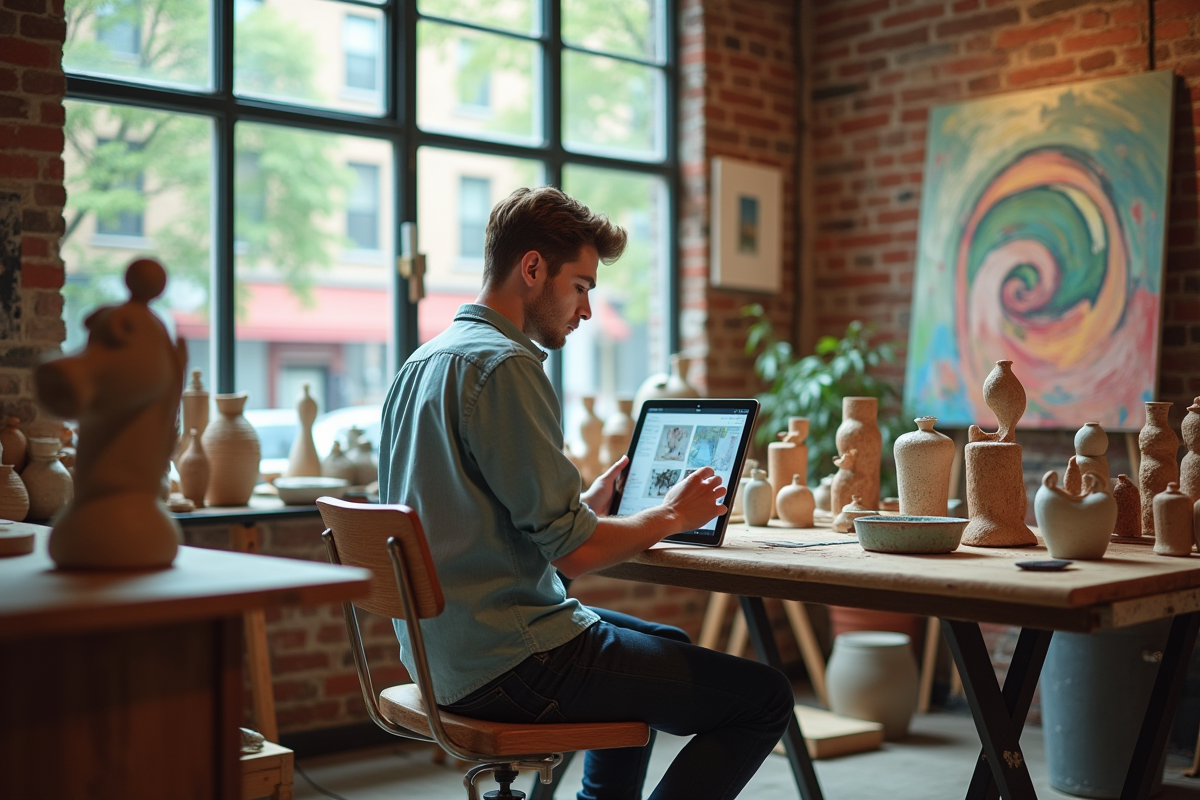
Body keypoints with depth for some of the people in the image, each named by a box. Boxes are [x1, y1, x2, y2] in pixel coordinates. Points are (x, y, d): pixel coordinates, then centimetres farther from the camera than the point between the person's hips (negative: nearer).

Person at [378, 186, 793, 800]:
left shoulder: (423, 363, 11)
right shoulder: (504, 365, -19)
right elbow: (573, 552, -21)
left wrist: (585, 505, 15)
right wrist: (670, 515, -4)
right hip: (508, 668, -10)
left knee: (667, 645, 32)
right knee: (764, 698, -6)